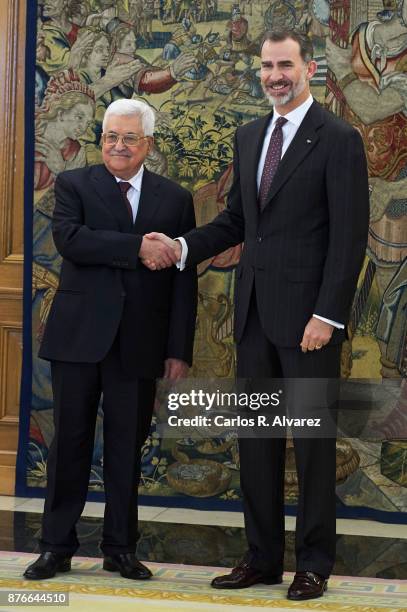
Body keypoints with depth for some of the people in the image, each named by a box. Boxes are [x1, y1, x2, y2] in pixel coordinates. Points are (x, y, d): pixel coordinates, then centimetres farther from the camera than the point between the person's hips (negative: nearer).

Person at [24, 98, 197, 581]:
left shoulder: (175, 198, 8)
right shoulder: (73, 185, 3)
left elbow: (184, 279, 6)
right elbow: (69, 239, -17)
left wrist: (179, 350, 0)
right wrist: (137, 247, -22)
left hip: (139, 342, 1)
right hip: (79, 336, -1)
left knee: (127, 445, 7)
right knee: (70, 441, 4)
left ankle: (120, 549, 18)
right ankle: (57, 546, 14)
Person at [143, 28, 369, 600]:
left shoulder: (338, 139, -8)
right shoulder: (249, 137, 13)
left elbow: (349, 237, -12)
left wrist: (327, 315, -17)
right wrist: (182, 247, 3)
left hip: (308, 315, -7)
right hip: (255, 313, 7)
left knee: (313, 439, 2)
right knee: (256, 437, 10)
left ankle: (314, 564, 12)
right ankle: (263, 557, 19)